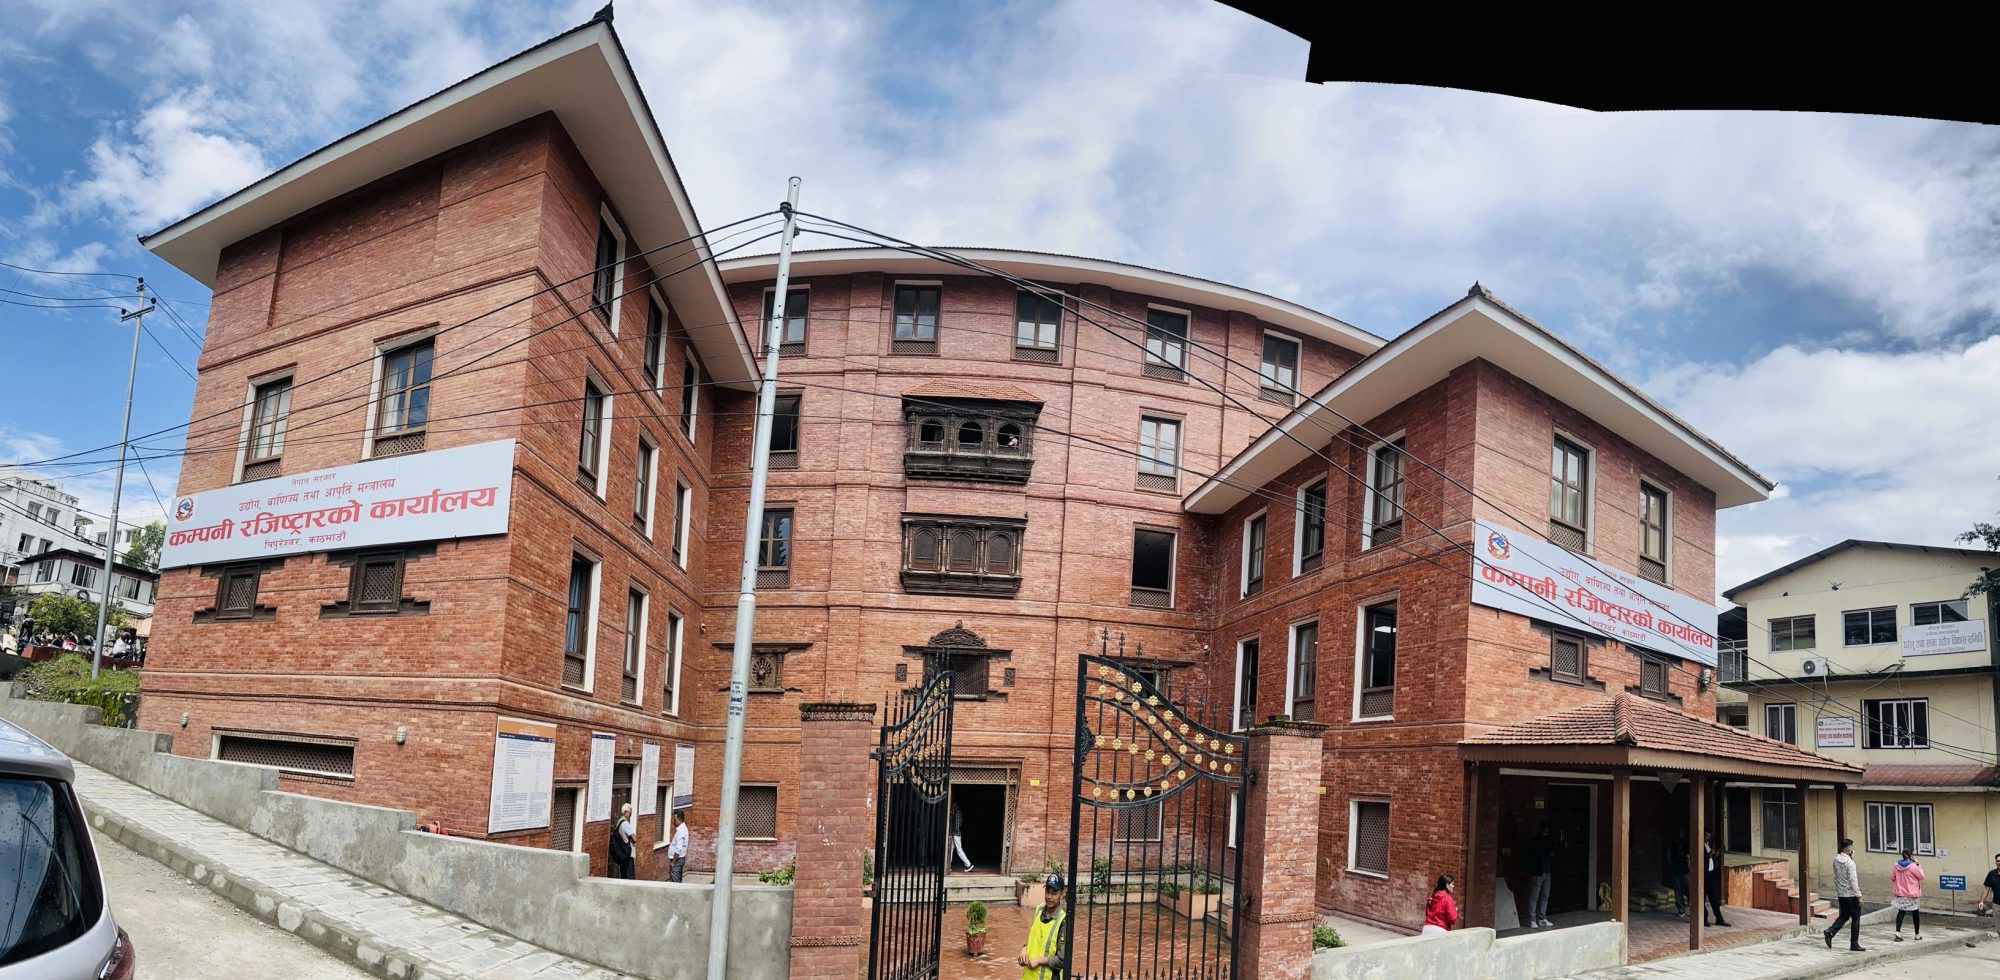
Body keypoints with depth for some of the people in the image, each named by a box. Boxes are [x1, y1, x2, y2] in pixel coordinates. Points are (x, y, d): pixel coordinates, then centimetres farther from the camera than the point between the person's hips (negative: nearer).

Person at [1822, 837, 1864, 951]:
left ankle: (1830, 931, -2)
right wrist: (1859, 895, -16)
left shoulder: (1836, 860, 4)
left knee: (1844, 916, 18)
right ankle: (1854, 944, 9)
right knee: (1855, 918, 5)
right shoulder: (1849, 862, -19)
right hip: (1851, 894, -7)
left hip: (1841, 894, 7)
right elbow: (1853, 880, -20)